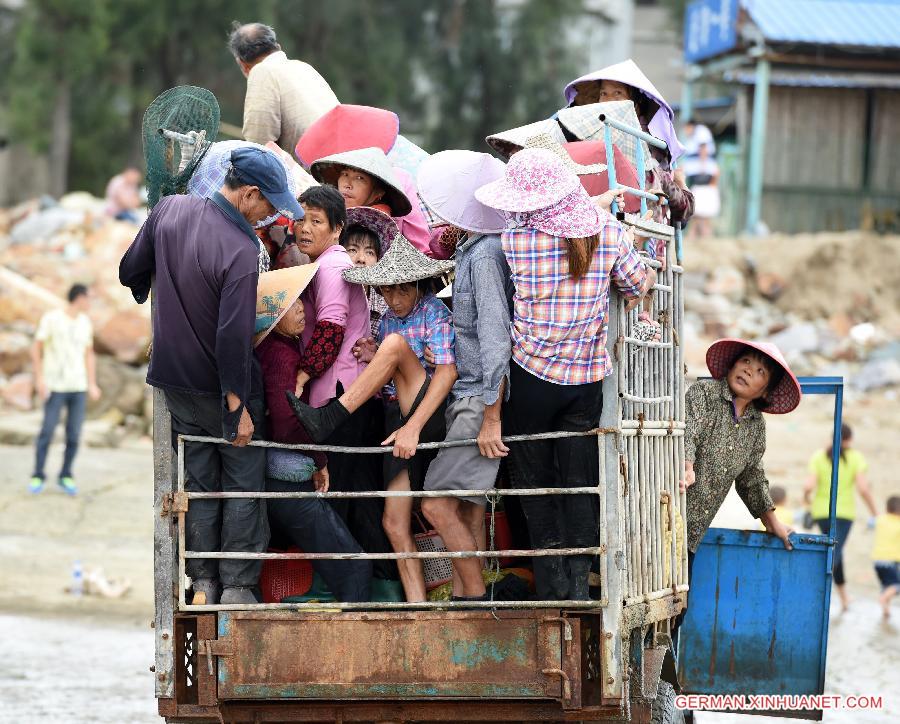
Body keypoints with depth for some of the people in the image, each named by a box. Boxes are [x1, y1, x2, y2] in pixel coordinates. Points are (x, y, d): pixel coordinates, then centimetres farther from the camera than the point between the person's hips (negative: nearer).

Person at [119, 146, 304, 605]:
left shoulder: (167, 210, -9)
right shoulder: (241, 251, -27)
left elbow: (131, 272, 6)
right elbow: (233, 338, -28)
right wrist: (237, 405, -20)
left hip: (175, 380, 6)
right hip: (221, 386, -6)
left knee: (198, 481, 16)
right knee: (244, 484, 9)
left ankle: (203, 584, 21)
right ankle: (236, 586, 12)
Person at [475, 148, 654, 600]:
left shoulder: (511, 243, -15)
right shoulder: (605, 231, -6)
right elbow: (639, 285, 5)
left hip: (531, 376, -3)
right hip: (588, 377, 3)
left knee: (534, 481, 11)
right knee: (580, 483, 11)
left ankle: (553, 585, 8)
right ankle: (578, 585, 9)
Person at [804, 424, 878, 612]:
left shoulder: (819, 457, 0)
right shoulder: (856, 458, -4)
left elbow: (809, 486, -11)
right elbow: (863, 488, -12)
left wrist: (806, 498, 12)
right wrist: (874, 513, -2)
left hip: (821, 511, 3)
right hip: (844, 512, -3)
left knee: (835, 549, 21)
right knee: (834, 553, -9)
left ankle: (843, 597, 30)